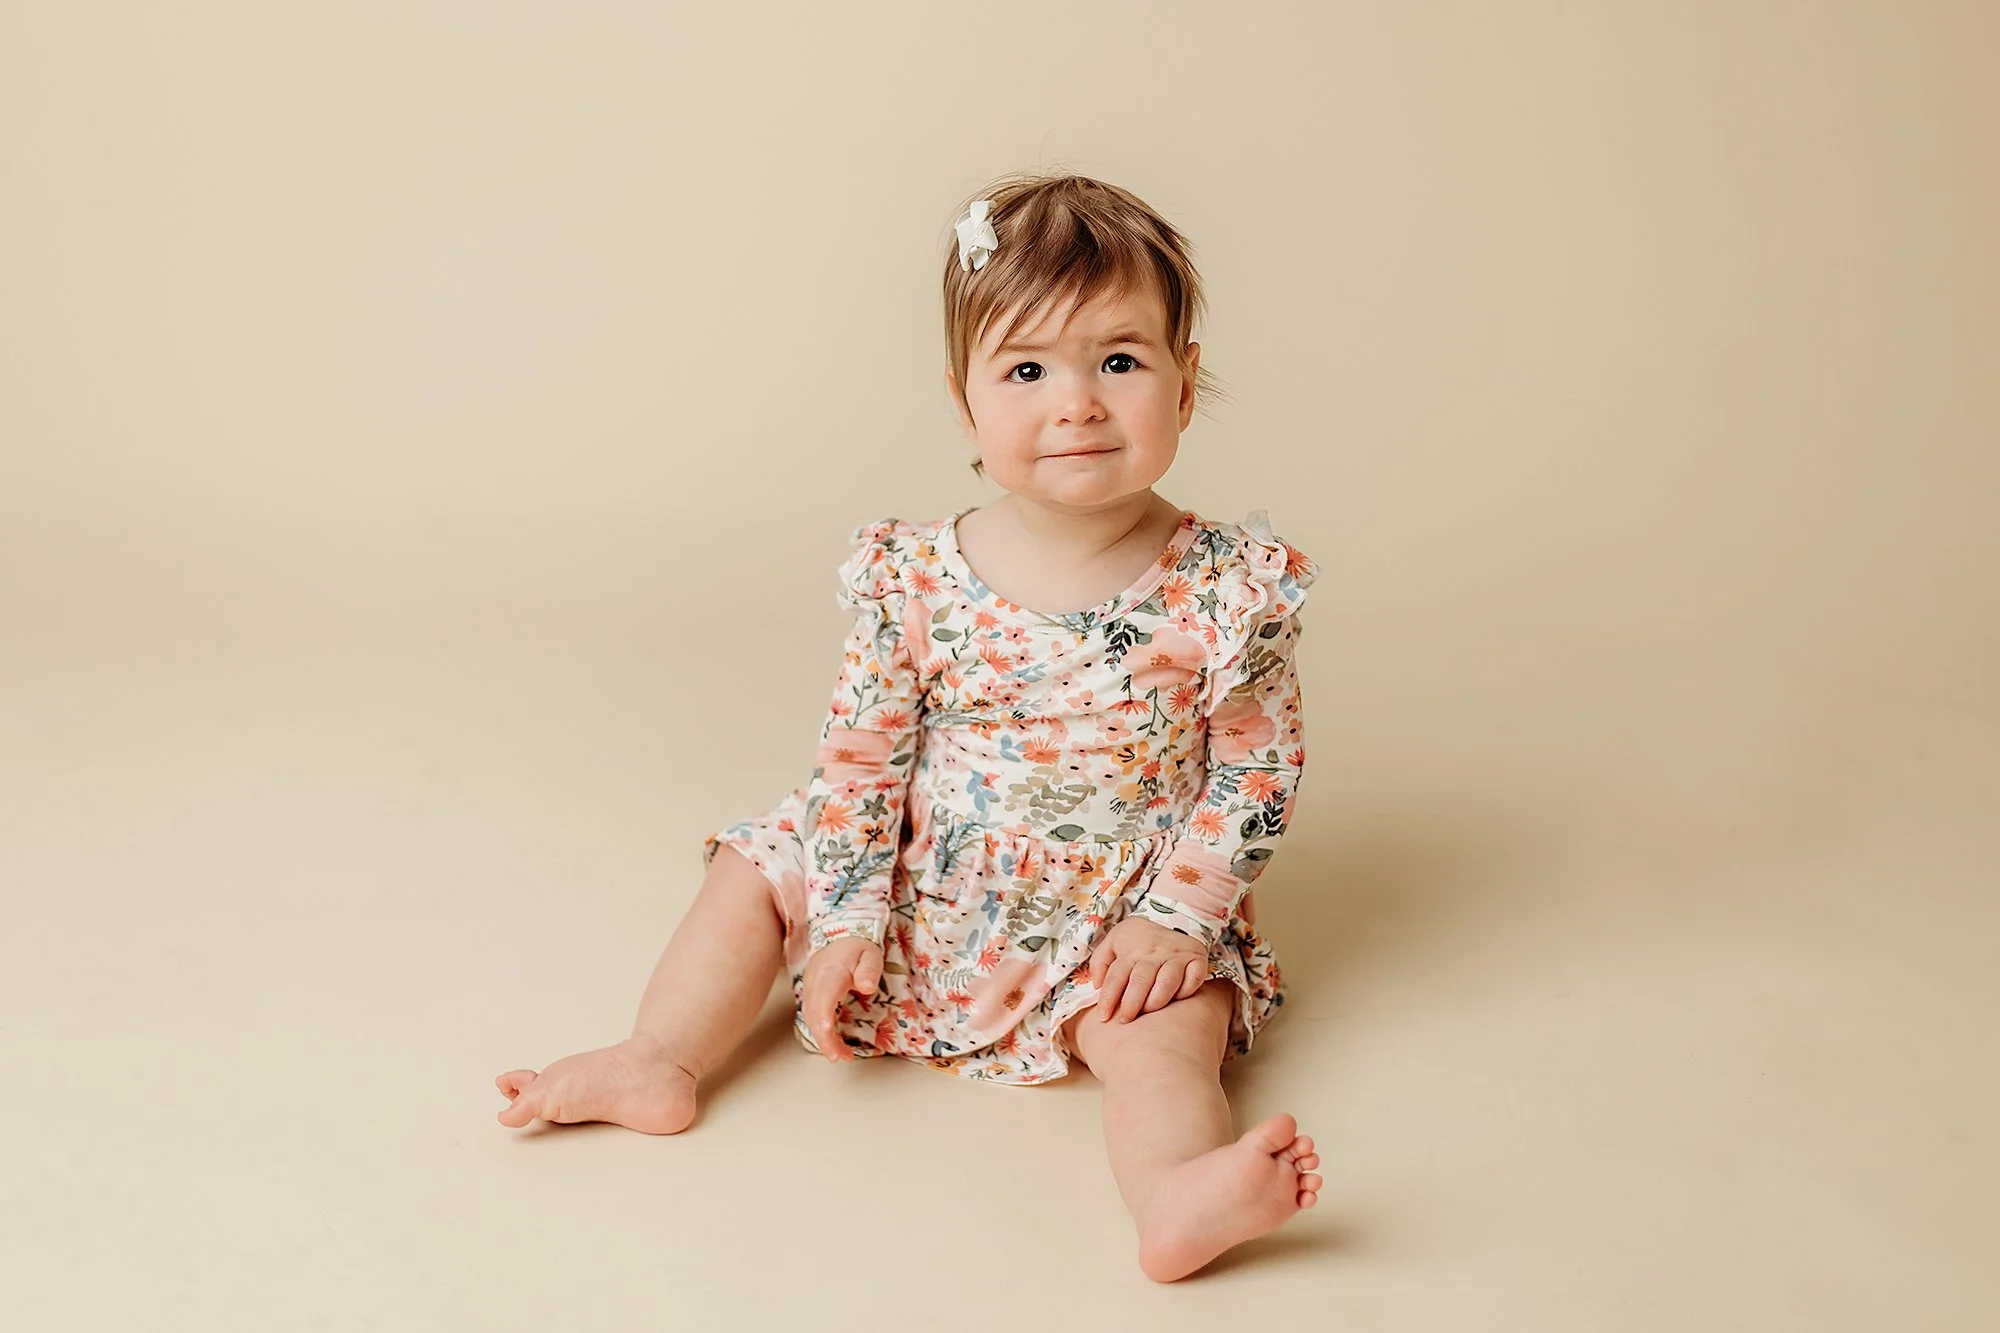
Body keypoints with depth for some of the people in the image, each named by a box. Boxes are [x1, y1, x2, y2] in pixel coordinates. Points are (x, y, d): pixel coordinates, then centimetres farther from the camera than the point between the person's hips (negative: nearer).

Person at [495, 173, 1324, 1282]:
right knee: (759, 867, 1)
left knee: (1167, 1028, -28)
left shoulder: (1227, 589, -16)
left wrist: (1178, 914, -15)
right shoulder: (918, 580, -12)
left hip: (1116, 930, -3)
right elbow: (862, 752, -3)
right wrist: (850, 916, -6)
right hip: (926, 900, 4)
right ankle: (660, 1061, 1)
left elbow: (1259, 771, -8)